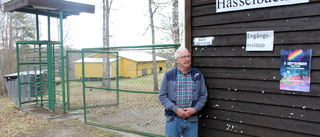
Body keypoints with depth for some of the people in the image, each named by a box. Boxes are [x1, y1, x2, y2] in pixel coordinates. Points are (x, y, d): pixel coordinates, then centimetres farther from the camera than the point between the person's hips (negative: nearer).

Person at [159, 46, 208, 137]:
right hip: (173, 119, -1)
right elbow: (162, 96, -1)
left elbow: (203, 95, 8)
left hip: (192, 119, 2)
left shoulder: (198, 75, 5)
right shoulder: (168, 75, 0)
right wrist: (176, 109, -12)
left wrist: (195, 109, -8)